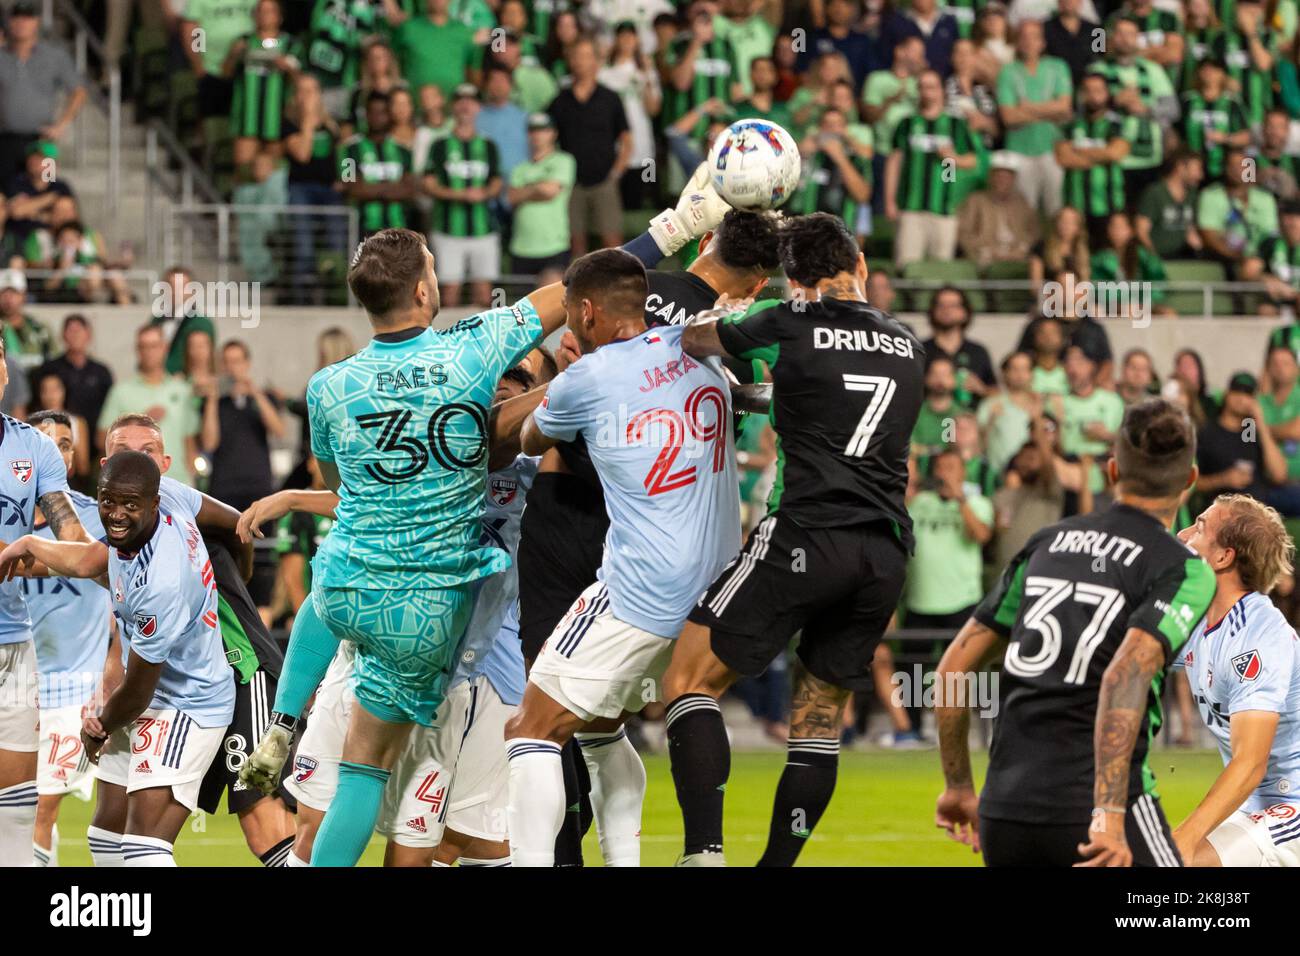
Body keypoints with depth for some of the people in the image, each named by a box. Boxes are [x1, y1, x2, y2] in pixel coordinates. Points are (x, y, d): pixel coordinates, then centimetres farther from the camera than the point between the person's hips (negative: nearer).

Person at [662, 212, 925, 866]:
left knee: (689, 682, -2)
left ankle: (704, 852, -17)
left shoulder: (790, 327, 0)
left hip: (807, 536, -6)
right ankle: (777, 863, 9)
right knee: (819, 720, 13)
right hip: (886, 554, 6)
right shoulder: (907, 348, 16)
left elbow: (692, 340, 14)